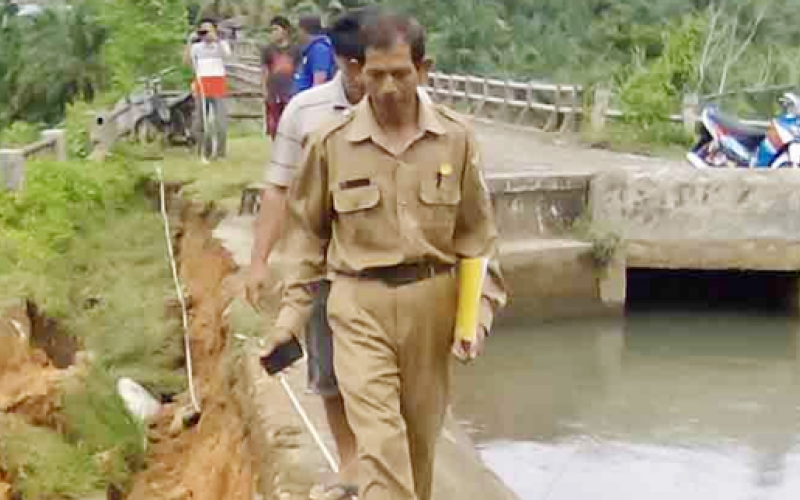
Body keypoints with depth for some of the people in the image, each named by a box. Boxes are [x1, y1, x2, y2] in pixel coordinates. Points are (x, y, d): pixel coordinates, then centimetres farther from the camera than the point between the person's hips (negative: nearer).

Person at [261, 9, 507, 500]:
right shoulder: (332, 143, -4)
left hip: (432, 301, 2)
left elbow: (478, 233, 5)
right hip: (361, 304, -1)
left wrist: (480, 310, -2)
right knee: (379, 444, -8)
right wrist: (292, 313, 5)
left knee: (419, 438, 14)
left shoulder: (456, 138, -2)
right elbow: (309, 232, 6)